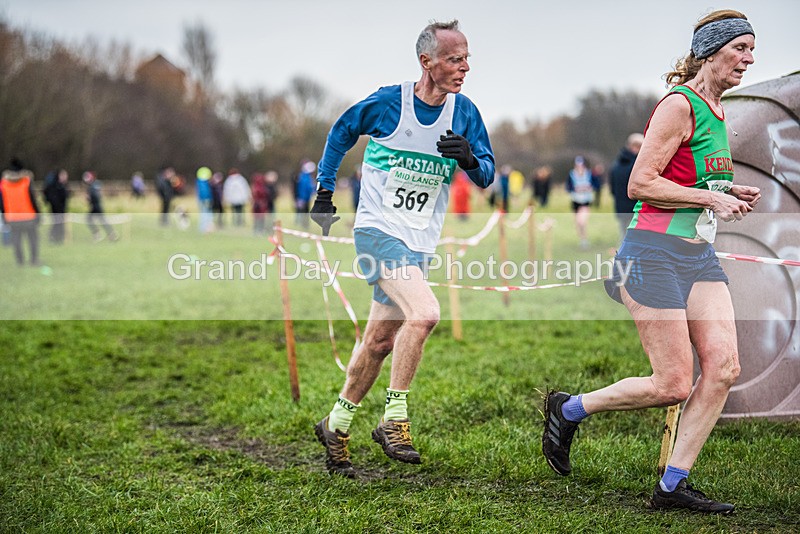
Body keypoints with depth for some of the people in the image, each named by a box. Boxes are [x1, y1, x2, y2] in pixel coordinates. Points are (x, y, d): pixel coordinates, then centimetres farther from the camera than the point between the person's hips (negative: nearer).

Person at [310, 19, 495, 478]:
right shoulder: (387, 103, -9)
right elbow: (341, 133, 9)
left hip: (419, 244, 5)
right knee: (424, 312, -26)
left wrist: (469, 158, -18)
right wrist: (325, 192, 10)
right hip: (378, 231, -5)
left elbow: (487, 176, 4)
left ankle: (336, 426, 28)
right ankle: (395, 419, -15)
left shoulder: (465, 113, 1)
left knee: (380, 342, 10)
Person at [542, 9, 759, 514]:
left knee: (724, 367, -5)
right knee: (673, 386, -7)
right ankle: (567, 410, 15)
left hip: (700, 256, 9)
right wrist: (711, 198, -16)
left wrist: (730, 191, 11)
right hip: (656, 254, -9)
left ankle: (673, 485, 3)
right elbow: (640, 183, -17)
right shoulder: (679, 105, -13)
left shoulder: (715, 111, 16)